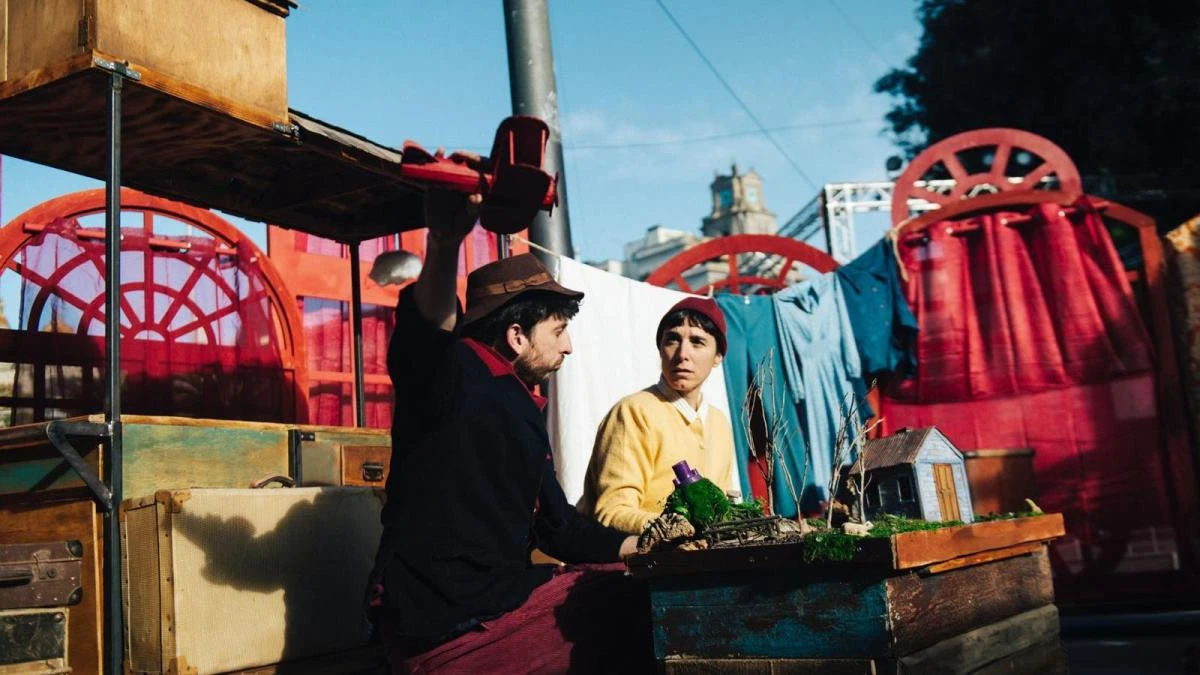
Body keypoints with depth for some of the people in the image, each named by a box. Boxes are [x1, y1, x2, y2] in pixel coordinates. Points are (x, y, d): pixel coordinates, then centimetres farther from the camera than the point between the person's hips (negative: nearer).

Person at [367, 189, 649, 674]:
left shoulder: (523, 414, 15)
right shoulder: (452, 375, -11)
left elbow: (558, 529, 21)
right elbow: (425, 327, -36)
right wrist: (444, 245, -54)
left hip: (495, 597, 9)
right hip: (444, 626, -9)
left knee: (628, 588, 11)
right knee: (626, 604, -4)